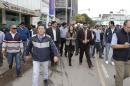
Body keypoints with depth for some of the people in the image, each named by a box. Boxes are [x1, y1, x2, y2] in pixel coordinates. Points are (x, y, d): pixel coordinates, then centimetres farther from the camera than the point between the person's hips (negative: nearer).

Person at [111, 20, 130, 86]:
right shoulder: (117, 34, -13)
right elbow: (113, 45, -15)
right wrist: (123, 46, -25)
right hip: (119, 58, -5)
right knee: (120, 75, 1)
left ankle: (117, 77, 40)